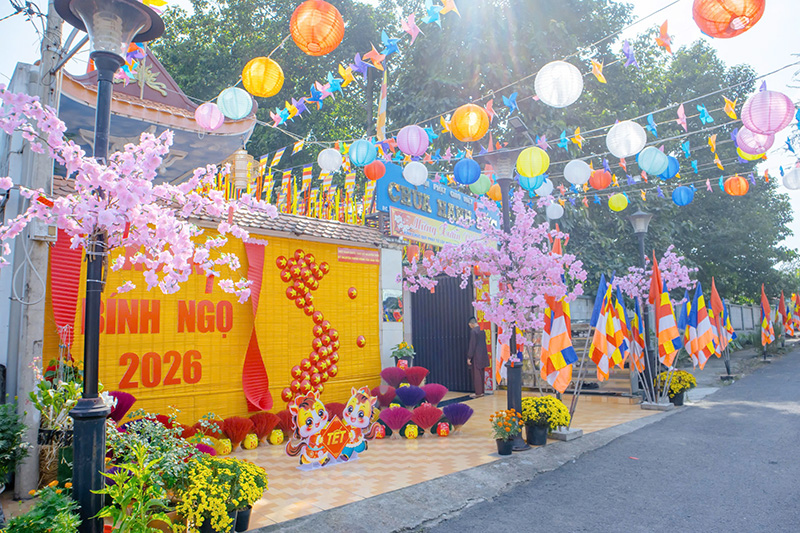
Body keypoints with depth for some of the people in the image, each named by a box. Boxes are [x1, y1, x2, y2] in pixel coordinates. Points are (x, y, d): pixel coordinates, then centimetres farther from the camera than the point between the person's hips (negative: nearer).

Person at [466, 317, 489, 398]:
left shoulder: (473, 331, -17)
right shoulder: (482, 330, 6)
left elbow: (472, 345, -17)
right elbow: (484, 343, 12)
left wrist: (469, 357, -12)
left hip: (476, 357, -8)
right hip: (483, 356, 8)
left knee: (476, 375, 0)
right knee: (481, 374, 15)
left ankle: (478, 393, 4)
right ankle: (481, 391, 22)